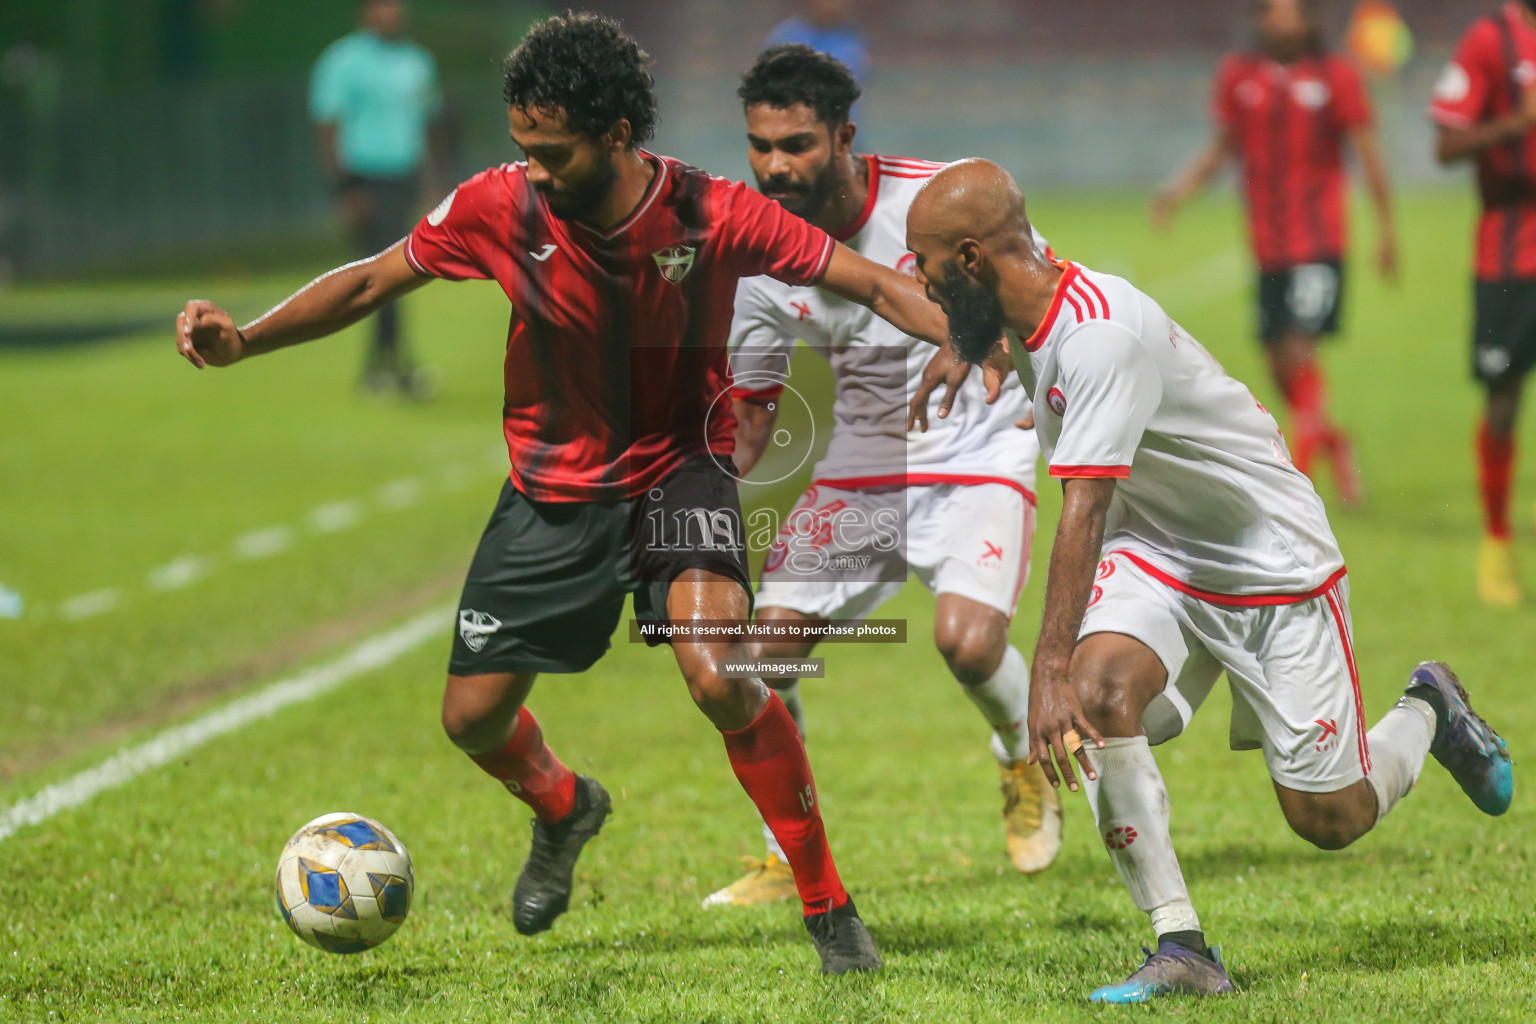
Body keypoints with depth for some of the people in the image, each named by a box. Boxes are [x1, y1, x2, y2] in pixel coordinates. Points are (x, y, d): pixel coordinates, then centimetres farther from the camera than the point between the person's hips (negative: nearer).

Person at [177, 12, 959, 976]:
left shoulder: (711, 215, -22)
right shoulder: (501, 207, -17)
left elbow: (873, 283, -17)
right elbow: (370, 282, -3)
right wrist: (243, 341, -13)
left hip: (679, 469, -3)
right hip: (553, 484, 3)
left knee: (718, 675, -28)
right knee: (473, 715, 5)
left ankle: (828, 907, -10)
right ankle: (562, 809, 43)